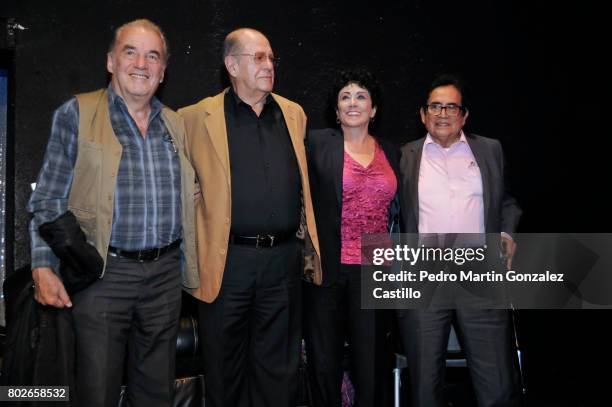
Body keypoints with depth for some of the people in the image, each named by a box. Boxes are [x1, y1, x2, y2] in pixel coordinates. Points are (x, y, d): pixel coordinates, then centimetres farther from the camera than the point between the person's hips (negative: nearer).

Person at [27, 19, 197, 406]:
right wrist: (43, 267, -10)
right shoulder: (76, 115, -2)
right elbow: (48, 200, -2)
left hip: (165, 273, 4)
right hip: (104, 273, -4)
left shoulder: (176, 125, 11)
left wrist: (190, 265, 10)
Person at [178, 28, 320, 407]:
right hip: (228, 259, -3)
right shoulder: (199, 117, -3)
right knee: (225, 368, 11)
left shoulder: (294, 114, 11)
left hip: (284, 259, 3)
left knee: (279, 369, 13)